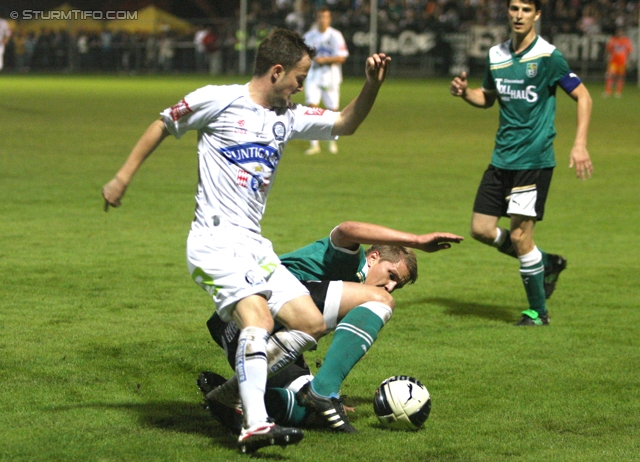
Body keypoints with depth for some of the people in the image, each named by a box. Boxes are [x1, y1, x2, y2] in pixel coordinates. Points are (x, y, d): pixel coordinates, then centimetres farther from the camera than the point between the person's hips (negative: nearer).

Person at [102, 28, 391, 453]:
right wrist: (123, 178, 8)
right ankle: (255, 426, -36)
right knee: (259, 319, -28)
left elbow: (345, 124, 18)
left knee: (311, 325, 1)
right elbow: (163, 126, 7)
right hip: (216, 239, -8)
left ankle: (239, 390, 10)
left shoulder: (288, 117, 15)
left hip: (254, 244, 8)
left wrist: (372, 85, 1)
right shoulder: (219, 100, -3)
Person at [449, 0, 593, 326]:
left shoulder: (548, 57, -10)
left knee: (519, 235, -8)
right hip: (502, 159, 7)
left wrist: (580, 144, -16)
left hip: (534, 160, -7)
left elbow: (582, 97, -6)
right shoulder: (496, 55, 8)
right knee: (482, 230, 3)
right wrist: (465, 92, 1)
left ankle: (538, 312, 8)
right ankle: (547, 263, 25)